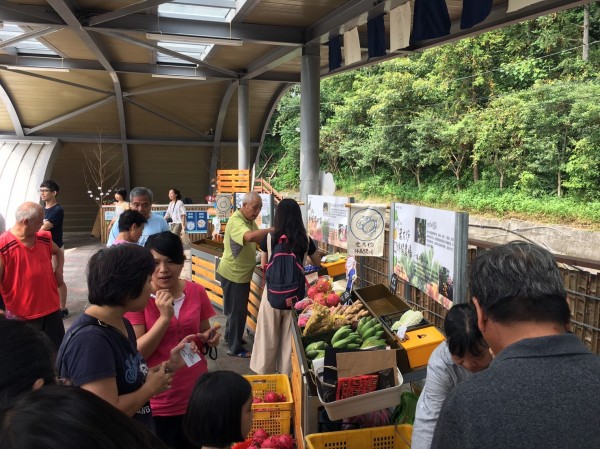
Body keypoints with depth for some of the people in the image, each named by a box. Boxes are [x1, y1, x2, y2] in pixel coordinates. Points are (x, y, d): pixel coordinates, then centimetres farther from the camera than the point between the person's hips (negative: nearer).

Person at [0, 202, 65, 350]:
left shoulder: (44, 238, 0)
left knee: (59, 348, 16)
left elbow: (58, 252, 23)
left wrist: (59, 269, 5)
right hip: (22, 315, -5)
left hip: (51, 307, 5)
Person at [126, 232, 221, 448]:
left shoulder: (197, 292, -3)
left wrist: (209, 339, -10)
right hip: (157, 401, -3)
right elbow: (137, 354, -17)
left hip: (196, 394, 4)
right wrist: (164, 317, -27)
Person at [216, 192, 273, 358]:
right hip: (233, 274, -10)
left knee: (238, 308, 23)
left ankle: (230, 336, 41)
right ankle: (235, 348, 14)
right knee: (237, 310, 1)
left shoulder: (250, 220, 8)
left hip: (242, 273, 10)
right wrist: (273, 230, -40)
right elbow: (250, 236, -44)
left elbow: (259, 239, 6)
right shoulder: (236, 221, -25)